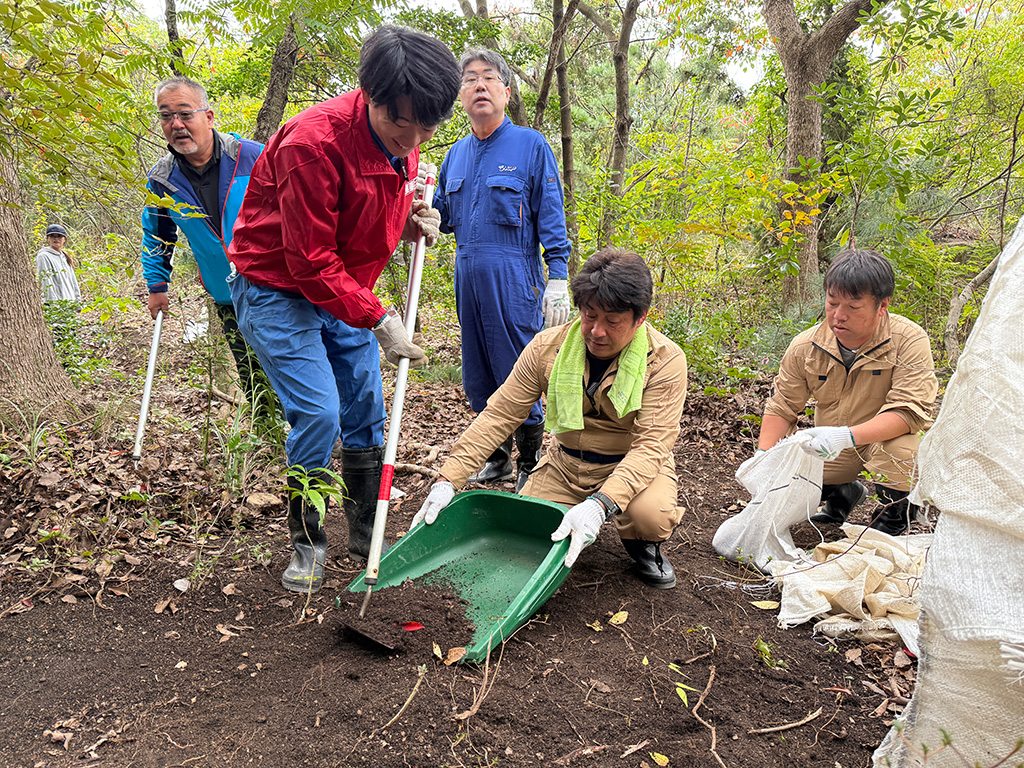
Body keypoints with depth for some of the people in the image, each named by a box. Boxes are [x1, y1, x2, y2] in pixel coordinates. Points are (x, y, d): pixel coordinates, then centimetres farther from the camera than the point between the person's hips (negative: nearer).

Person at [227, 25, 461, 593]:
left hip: (343, 291, 7)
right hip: (277, 290, -7)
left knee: (366, 412, 7)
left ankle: (366, 534, 23)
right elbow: (310, 262, -25)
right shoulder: (314, 143, -29)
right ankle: (306, 542, 8)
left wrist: (415, 224, -10)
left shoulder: (403, 142, -4)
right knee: (319, 413, -14)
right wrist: (378, 320, -23)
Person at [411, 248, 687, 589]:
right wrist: (448, 479, -19)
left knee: (651, 513, -35)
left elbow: (651, 444, -28)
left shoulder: (665, 360, -21)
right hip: (566, 464, 3)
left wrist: (599, 504, -44)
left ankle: (640, 543, 4)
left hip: (633, 467, -2)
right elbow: (499, 414, -10)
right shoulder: (548, 347, -12)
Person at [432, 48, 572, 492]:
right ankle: (498, 459, 30)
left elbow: (551, 218, -2)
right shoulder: (457, 154, 16)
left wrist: (558, 279, -10)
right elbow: (444, 218, 20)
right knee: (478, 379, 12)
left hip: (514, 278, -6)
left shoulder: (530, 145, 0)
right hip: (468, 276, 6)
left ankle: (530, 468, 15)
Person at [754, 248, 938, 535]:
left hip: (884, 438, -3)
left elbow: (910, 410, -28)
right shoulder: (805, 347, -13)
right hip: (829, 446, 3)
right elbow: (781, 407, -3)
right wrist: (763, 456, -21)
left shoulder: (909, 340, -23)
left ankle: (893, 515, -1)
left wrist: (846, 435, -44)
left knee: (899, 448, -37)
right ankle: (844, 492, 18)